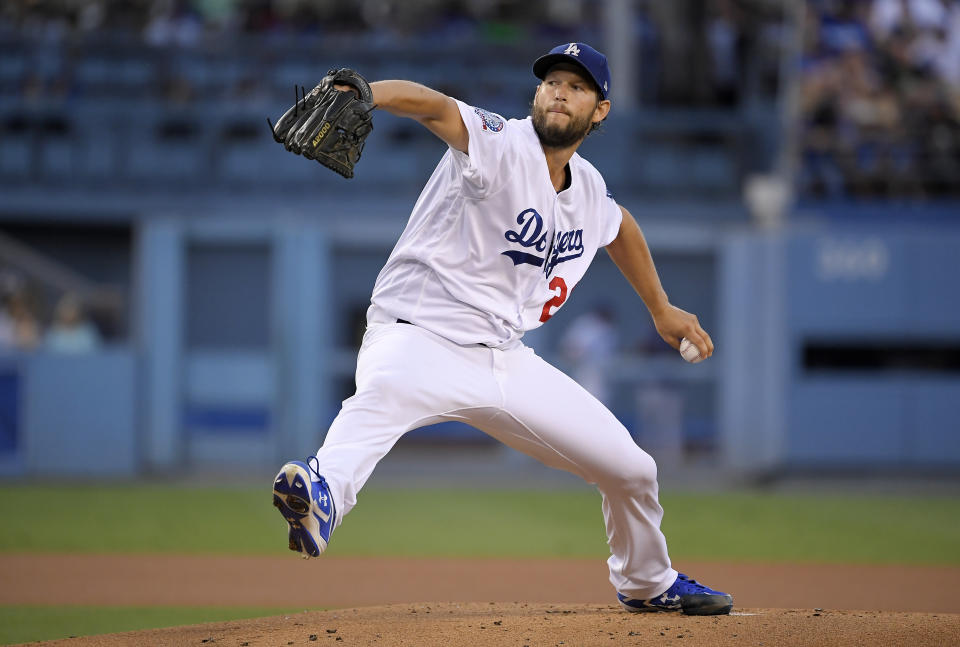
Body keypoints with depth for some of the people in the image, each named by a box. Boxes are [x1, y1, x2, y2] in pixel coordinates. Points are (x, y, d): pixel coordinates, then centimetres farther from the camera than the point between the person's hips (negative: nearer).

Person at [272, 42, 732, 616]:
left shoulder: (591, 192, 10)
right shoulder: (501, 147, -12)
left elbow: (620, 226, 35)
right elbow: (434, 106, -33)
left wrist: (661, 309, 40)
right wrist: (358, 95, -52)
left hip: (506, 362, 7)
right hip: (419, 339, -7)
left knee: (632, 470, 10)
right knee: (385, 393, -43)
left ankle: (648, 584, 37)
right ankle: (324, 490, -71)